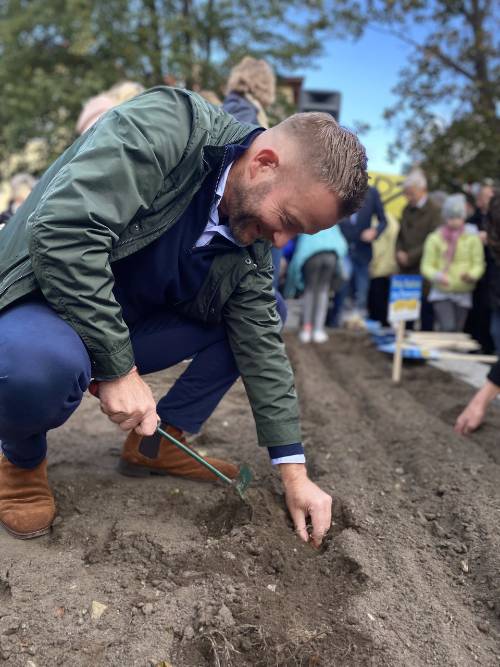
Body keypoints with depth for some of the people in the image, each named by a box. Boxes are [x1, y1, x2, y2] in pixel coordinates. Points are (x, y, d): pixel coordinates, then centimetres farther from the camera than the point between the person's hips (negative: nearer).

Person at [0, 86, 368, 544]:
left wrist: (294, 472, -3)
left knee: (262, 313, 2)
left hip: (131, 324, 7)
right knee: (41, 366, -40)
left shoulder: (254, 236, -4)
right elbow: (63, 229, -35)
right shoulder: (163, 128, -25)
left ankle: (156, 442, 9)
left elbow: (261, 344, -1)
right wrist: (116, 368, -30)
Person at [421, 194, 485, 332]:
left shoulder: (472, 239, -1)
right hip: (441, 293, -2)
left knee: (457, 331, 9)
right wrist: (437, 275, -26)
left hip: (463, 294, 2)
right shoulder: (434, 238, -3)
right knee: (448, 327, -19)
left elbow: (479, 264, -3)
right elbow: (426, 266, -5)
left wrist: (471, 275, -25)